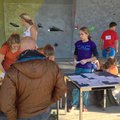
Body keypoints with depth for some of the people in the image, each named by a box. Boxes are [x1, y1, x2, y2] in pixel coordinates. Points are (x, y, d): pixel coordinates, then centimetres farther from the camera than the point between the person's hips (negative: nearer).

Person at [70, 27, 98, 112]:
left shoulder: (91, 44, -7)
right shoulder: (78, 43, 4)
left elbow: (96, 56, -6)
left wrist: (86, 60, -16)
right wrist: (75, 59, -5)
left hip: (87, 68, -3)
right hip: (78, 67, 3)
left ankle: (85, 105, 22)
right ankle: (74, 105, 17)